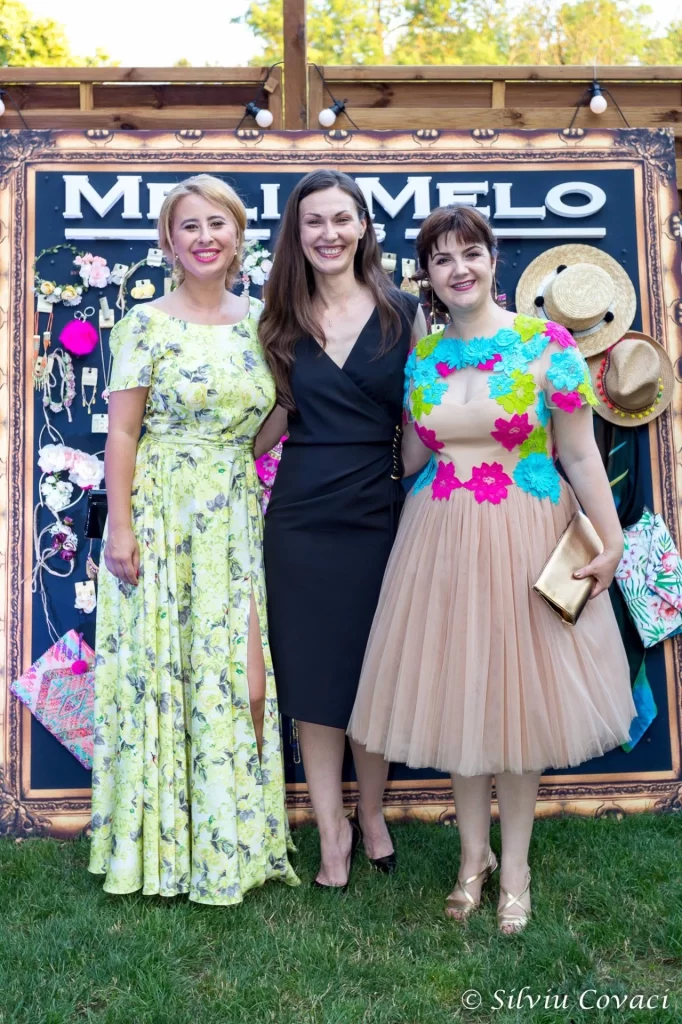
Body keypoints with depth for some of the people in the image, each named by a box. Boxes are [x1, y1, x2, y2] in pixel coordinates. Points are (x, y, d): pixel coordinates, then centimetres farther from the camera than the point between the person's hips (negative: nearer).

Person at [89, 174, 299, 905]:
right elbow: (122, 433, -7)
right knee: (161, 671, 4)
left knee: (239, 674, 6)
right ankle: (165, 844, 23)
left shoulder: (259, 321, 8)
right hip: (163, 518, -4)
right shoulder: (146, 325, -4)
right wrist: (120, 529, -12)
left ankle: (233, 837, 24)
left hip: (238, 519, 4)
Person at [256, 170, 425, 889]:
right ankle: (332, 832, 23)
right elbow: (276, 417, 13)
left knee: (376, 674, 11)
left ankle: (371, 814, 32)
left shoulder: (403, 314, 2)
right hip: (301, 519, 1)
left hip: (380, 514, -1)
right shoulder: (282, 322, 7)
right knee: (312, 675, 7)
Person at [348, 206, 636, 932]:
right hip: (439, 540, 3)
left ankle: (514, 867, 28)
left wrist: (611, 540, -9)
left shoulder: (546, 344, -5)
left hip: (524, 538, -3)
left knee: (517, 698, 8)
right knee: (454, 698, 11)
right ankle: (474, 855, 32)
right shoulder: (419, 356, 5)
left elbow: (579, 455, -5)